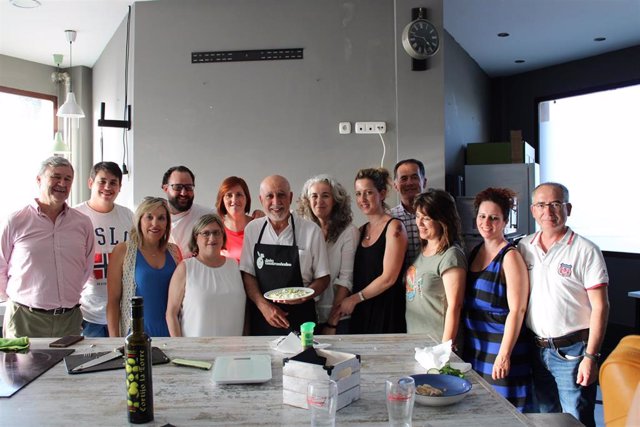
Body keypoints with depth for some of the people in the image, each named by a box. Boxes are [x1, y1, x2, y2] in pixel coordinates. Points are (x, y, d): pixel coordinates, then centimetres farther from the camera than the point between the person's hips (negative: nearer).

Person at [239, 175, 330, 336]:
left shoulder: (312, 231, -4)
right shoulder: (252, 229, 3)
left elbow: (323, 278, 2)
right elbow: (247, 274, 3)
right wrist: (264, 305, -10)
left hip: (300, 318, -1)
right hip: (261, 318, 2)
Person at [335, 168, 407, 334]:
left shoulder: (394, 227, -8)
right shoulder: (361, 231, 12)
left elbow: (388, 278, -13)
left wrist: (354, 299, -7)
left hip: (387, 313, -6)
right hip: (360, 313, 6)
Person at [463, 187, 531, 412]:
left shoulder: (510, 256, -12)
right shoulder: (475, 252, 10)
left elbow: (517, 310, -17)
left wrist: (504, 355, -20)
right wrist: (458, 341, 14)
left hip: (500, 346, -7)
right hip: (474, 347, 7)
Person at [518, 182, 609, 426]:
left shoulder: (585, 251, -9)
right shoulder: (524, 248, 5)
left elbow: (600, 307, -10)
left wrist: (590, 357, -14)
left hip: (572, 351, -4)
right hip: (536, 349, 5)